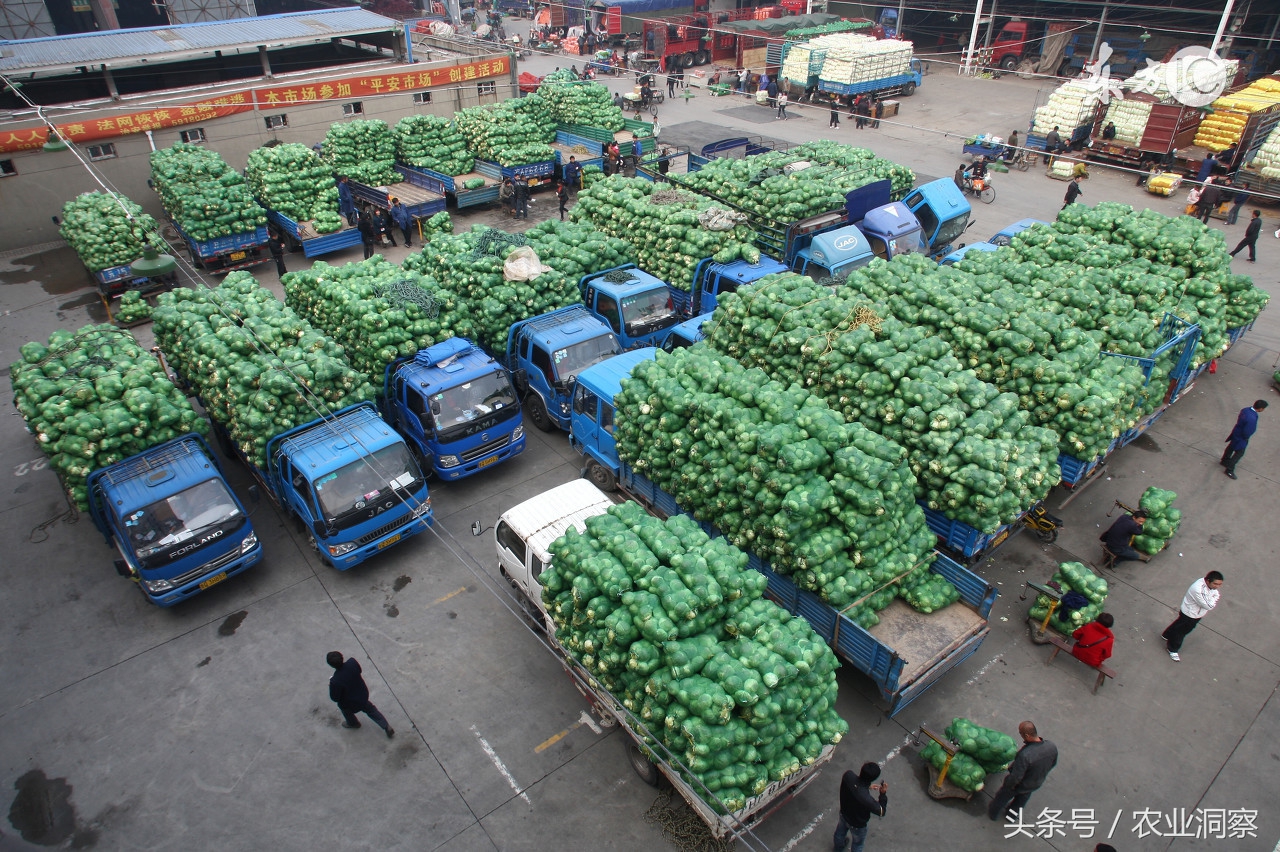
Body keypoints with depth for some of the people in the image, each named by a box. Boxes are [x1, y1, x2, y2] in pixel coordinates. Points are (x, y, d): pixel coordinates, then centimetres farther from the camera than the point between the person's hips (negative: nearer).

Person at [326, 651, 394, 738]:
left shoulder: (335, 681, -40)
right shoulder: (352, 662, -26)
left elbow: (335, 698, -22)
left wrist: (331, 685, -7)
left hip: (351, 704, -4)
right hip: (363, 695, 4)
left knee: (346, 711, 33)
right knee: (370, 709, 28)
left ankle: (353, 723, 61)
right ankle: (387, 727, 33)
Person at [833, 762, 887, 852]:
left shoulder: (848, 775, -33)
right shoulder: (867, 799, -46)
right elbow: (881, 812, -24)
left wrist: (868, 786, -6)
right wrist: (883, 794, -24)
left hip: (844, 814, 5)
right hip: (857, 825, -5)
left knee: (840, 833, 36)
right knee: (858, 843, 29)